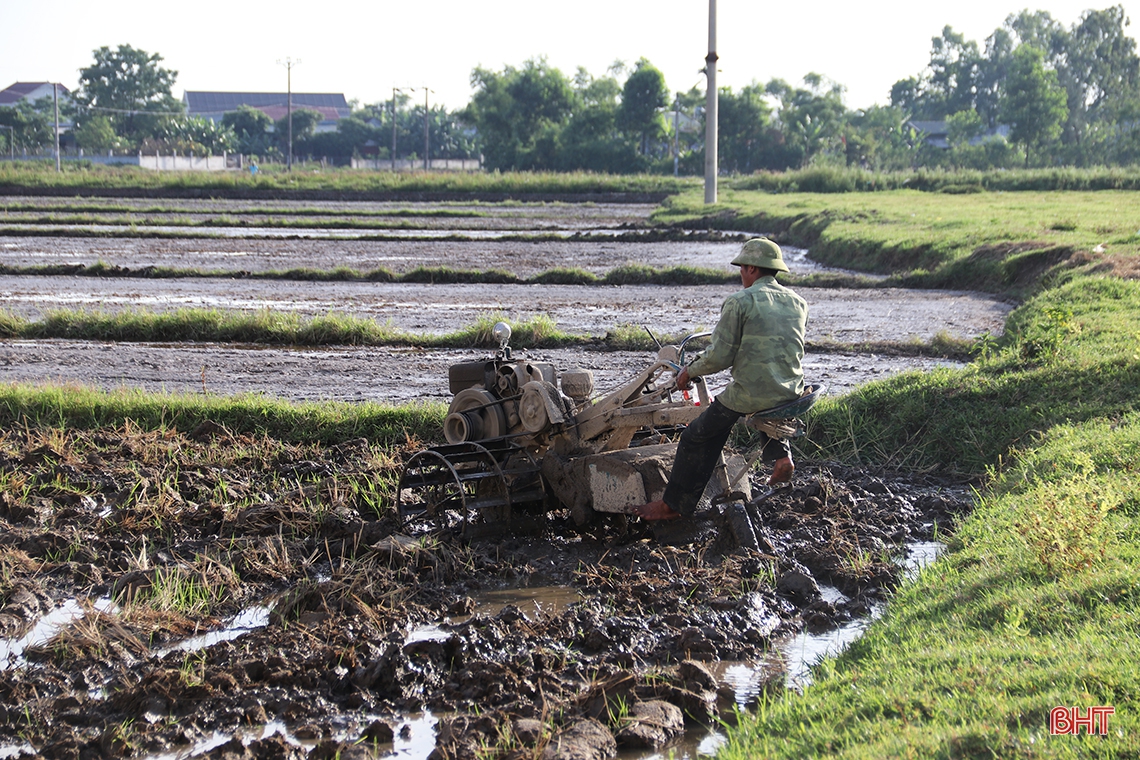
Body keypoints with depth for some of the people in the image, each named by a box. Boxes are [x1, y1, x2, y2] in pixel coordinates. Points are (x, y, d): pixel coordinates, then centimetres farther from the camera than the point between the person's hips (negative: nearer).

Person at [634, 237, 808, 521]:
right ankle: (780, 452, 18)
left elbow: (719, 357, -12)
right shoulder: (798, 303, 9)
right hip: (791, 392, 6)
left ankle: (673, 505, 17)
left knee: (696, 437, 11)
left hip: (750, 394, -6)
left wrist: (689, 371, 6)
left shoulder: (739, 302, -10)